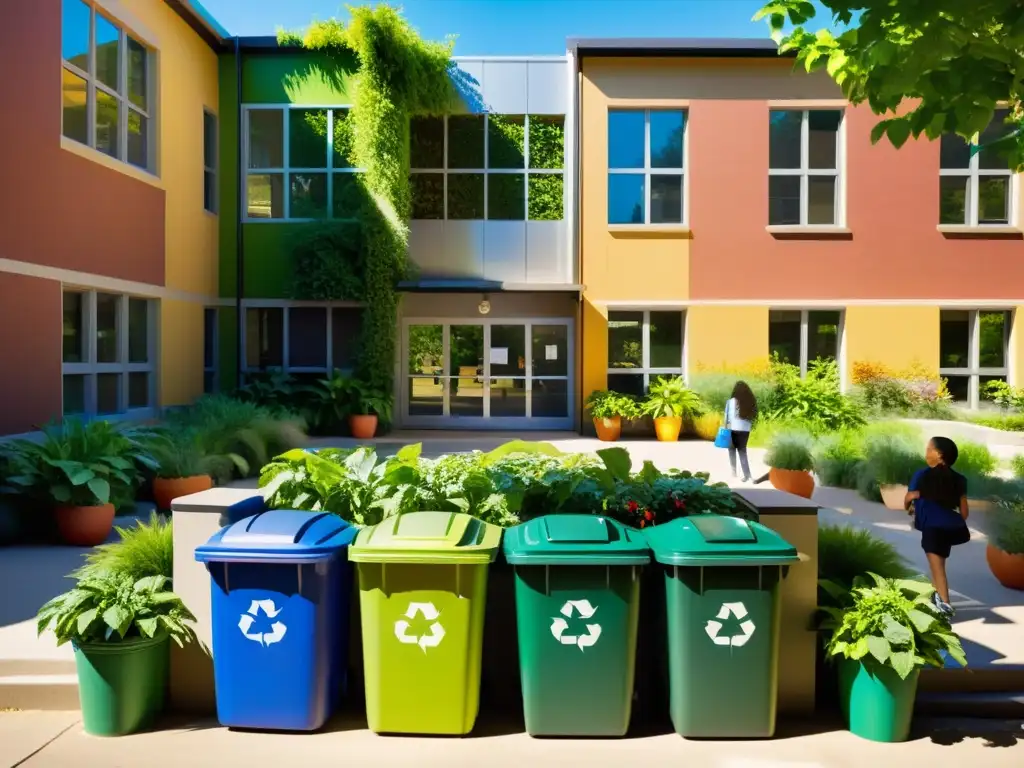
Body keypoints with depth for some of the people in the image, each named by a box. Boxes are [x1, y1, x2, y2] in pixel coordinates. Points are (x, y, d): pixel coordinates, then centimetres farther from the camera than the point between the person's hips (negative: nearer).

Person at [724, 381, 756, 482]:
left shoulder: (731, 401, -9)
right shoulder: (751, 402, -1)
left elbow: (727, 417, -6)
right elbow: (753, 416, -1)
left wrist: (726, 428, 3)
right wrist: (748, 425, 10)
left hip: (733, 429, -3)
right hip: (745, 430, 3)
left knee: (732, 450, 15)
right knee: (742, 451, 12)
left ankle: (734, 472, 17)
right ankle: (746, 474, 2)